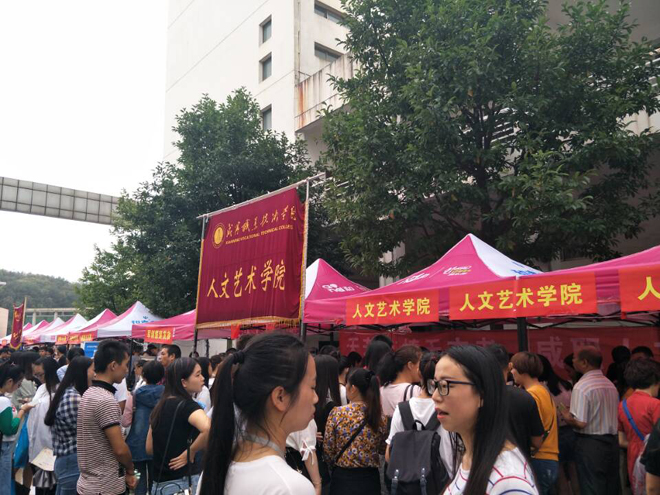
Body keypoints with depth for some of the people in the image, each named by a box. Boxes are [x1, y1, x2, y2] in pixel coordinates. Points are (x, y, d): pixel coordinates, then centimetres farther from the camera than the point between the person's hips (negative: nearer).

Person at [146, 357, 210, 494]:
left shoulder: (160, 405, 6)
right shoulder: (187, 405, -16)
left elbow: (149, 448, 12)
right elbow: (208, 428, -36)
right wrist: (190, 452, -21)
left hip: (159, 484, 7)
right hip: (185, 482, -7)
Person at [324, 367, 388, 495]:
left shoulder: (337, 413, -14)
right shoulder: (380, 417, -7)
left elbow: (328, 450, -6)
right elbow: (382, 450, 7)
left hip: (342, 477, -2)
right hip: (370, 479, 2)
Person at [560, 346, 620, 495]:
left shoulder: (582, 386, -17)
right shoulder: (610, 384, 7)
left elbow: (580, 423, -21)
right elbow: (606, 415, 14)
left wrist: (565, 416, -3)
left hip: (590, 445, -7)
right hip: (612, 442, 7)